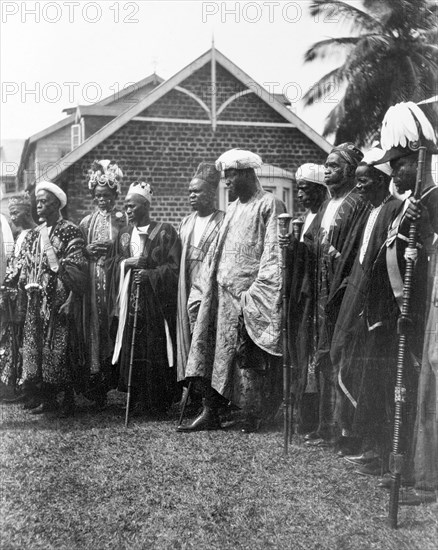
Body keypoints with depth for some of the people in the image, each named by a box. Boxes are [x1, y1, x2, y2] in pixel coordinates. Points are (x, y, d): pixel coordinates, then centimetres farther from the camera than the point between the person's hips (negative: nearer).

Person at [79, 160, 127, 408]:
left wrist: (108, 248, -13)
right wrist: (89, 250, -7)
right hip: (92, 278, 2)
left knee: (112, 322, -7)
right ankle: (96, 383, 1)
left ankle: (111, 376, 1)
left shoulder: (123, 220, 5)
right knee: (94, 323, -3)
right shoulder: (87, 222, 14)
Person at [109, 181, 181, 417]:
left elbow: (174, 267, -6)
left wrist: (145, 266, -15)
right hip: (129, 300, 4)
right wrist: (127, 263, -5)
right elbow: (112, 264, 14)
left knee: (156, 351, -5)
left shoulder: (165, 232, 0)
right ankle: (137, 403, 7)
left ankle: (158, 403, 4)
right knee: (131, 352, 0)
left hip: (157, 300, -4)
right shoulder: (124, 234, 16)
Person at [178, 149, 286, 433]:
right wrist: (203, 292, 13)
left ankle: (251, 417, 9)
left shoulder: (270, 205, -6)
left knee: (247, 356, -3)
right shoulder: (233, 208, 18)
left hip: (247, 293, -7)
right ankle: (210, 413, 10)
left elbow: (273, 255, -13)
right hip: (221, 293, 7)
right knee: (209, 352, 3)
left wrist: (253, 296, -19)